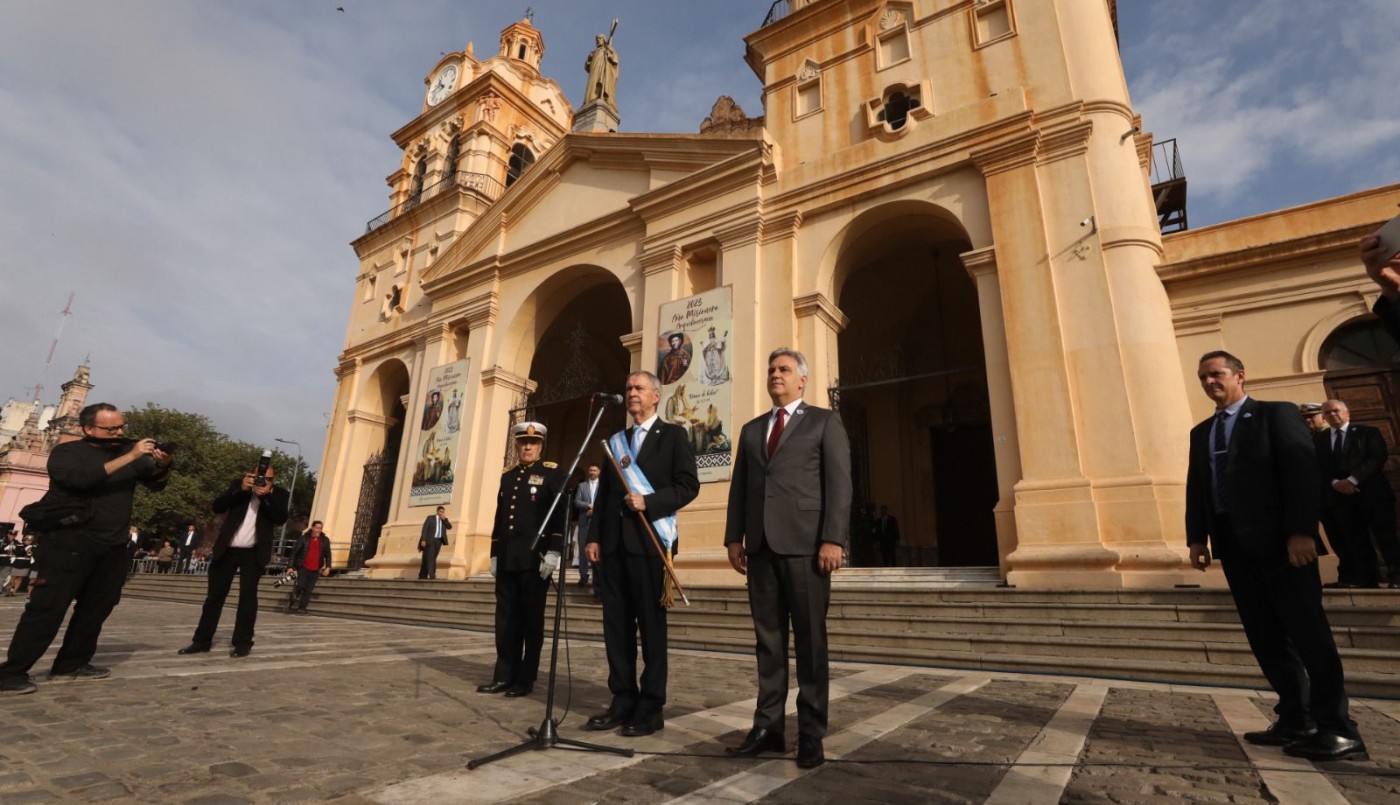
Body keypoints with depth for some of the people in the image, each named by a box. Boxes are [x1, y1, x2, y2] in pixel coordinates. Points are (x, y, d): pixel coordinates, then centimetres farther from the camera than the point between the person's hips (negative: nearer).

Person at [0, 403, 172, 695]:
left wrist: (162, 466, -10)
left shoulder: (127, 449, 9)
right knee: (48, 607, -5)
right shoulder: (67, 452, -4)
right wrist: (130, 458, -28)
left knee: (97, 606, 9)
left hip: (112, 546, 5)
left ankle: (71, 664, 19)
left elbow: (155, 484, 12)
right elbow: (81, 478, -24)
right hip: (69, 543, -5)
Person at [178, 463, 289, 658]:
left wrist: (267, 495, -25)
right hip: (227, 549, 2)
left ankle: (242, 642, 2)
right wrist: (240, 489, -19)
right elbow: (217, 507, -5)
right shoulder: (239, 484, 5)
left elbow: (281, 518, -15)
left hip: (254, 553, -2)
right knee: (214, 595, 8)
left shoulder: (279, 494, 0)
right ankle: (202, 640, 18)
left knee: (248, 596, -4)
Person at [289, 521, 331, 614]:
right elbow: (295, 552, -2)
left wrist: (328, 567, -5)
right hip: (303, 567, -2)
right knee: (301, 585, -13)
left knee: (308, 590, 3)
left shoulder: (325, 540, 3)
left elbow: (327, 554, 6)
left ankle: (301, 608, 13)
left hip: (315, 570, 2)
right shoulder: (304, 538, -3)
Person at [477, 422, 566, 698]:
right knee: (506, 619, 9)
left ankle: (525, 678, 12)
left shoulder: (552, 473, -1)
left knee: (531, 620, 3)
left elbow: (561, 513, -9)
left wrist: (553, 552, -16)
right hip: (507, 559, 6)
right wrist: (494, 554, 15)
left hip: (535, 558, -5)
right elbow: (499, 517, 19)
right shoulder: (507, 476, 17)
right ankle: (504, 676, 18)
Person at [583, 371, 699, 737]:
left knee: (651, 624, 0)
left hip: (649, 540, -5)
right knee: (616, 624, 8)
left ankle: (651, 707, 9)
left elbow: (688, 485, -6)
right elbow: (604, 493, 16)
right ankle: (623, 700, 18)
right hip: (613, 542, 6)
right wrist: (594, 537, 6)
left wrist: (648, 502, -18)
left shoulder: (673, 435, 3)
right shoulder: (615, 440, 19)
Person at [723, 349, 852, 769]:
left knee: (810, 641, 3)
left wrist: (833, 539, -13)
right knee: (768, 640, 9)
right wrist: (734, 538, 6)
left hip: (805, 542, -4)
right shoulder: (751, 429, 19)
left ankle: (811, 734, 14)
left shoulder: (824, 421, 6)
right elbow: (739, 486, 15)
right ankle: (767, 726, 18)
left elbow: (839, 483, -3)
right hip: (761, 545, 4)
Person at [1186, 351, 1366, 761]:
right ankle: (1296, 720, 15)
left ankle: (1336, 728, 4)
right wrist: (1197, 537, 5)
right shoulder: (1201, 432, 18)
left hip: (1278, 540, -6)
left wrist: (1301, 531, -19)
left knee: (1307, 630, -3)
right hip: (1234, 544, 6)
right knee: (1266, 635, 8)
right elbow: (1195, 487, 13)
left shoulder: (1276, 414, 1)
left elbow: (1302, 471, -10)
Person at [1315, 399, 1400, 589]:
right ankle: (1367, 578, 5)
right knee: (1356, 541, 2)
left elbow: (1378, 457, -5)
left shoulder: (1368, 432, 7)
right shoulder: (1318, 439, 13)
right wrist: (1335, 483, -11)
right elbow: (1318, 467, 7)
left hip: (1372, 492, -2)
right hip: (1341, 495, 2)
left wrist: (1352, 479, -16)